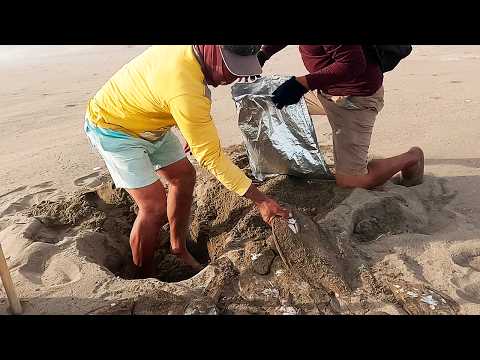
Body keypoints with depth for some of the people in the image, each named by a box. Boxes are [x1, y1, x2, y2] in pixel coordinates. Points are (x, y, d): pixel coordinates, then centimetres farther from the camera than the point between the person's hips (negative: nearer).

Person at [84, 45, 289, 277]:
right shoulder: (186, 91, -39)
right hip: (112, 128, -9)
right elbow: (210, 156, -34)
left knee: (184, 176, 9)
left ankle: (178, 249, 25)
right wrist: (260, 200, -29)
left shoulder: (191, 50, -12)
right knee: (154, 208, -14)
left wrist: (192, 134, 11)